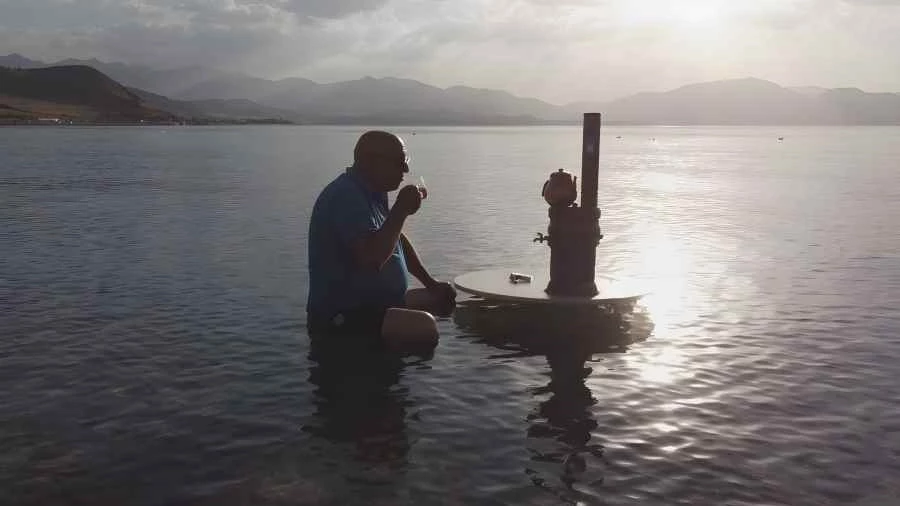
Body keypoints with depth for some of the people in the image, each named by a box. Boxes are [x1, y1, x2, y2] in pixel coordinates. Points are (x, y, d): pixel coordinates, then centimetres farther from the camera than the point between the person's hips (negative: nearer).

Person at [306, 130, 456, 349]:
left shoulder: (373, 192, 11)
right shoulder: (346, 197, -21)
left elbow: (397, 239, 23)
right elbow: (372, 259, -33)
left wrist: (431, 283, 15)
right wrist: (401, 210, -24)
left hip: (378, 302, 11)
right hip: (340, 318, -11)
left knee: (443, 298, 16)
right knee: (424, 327, -29)